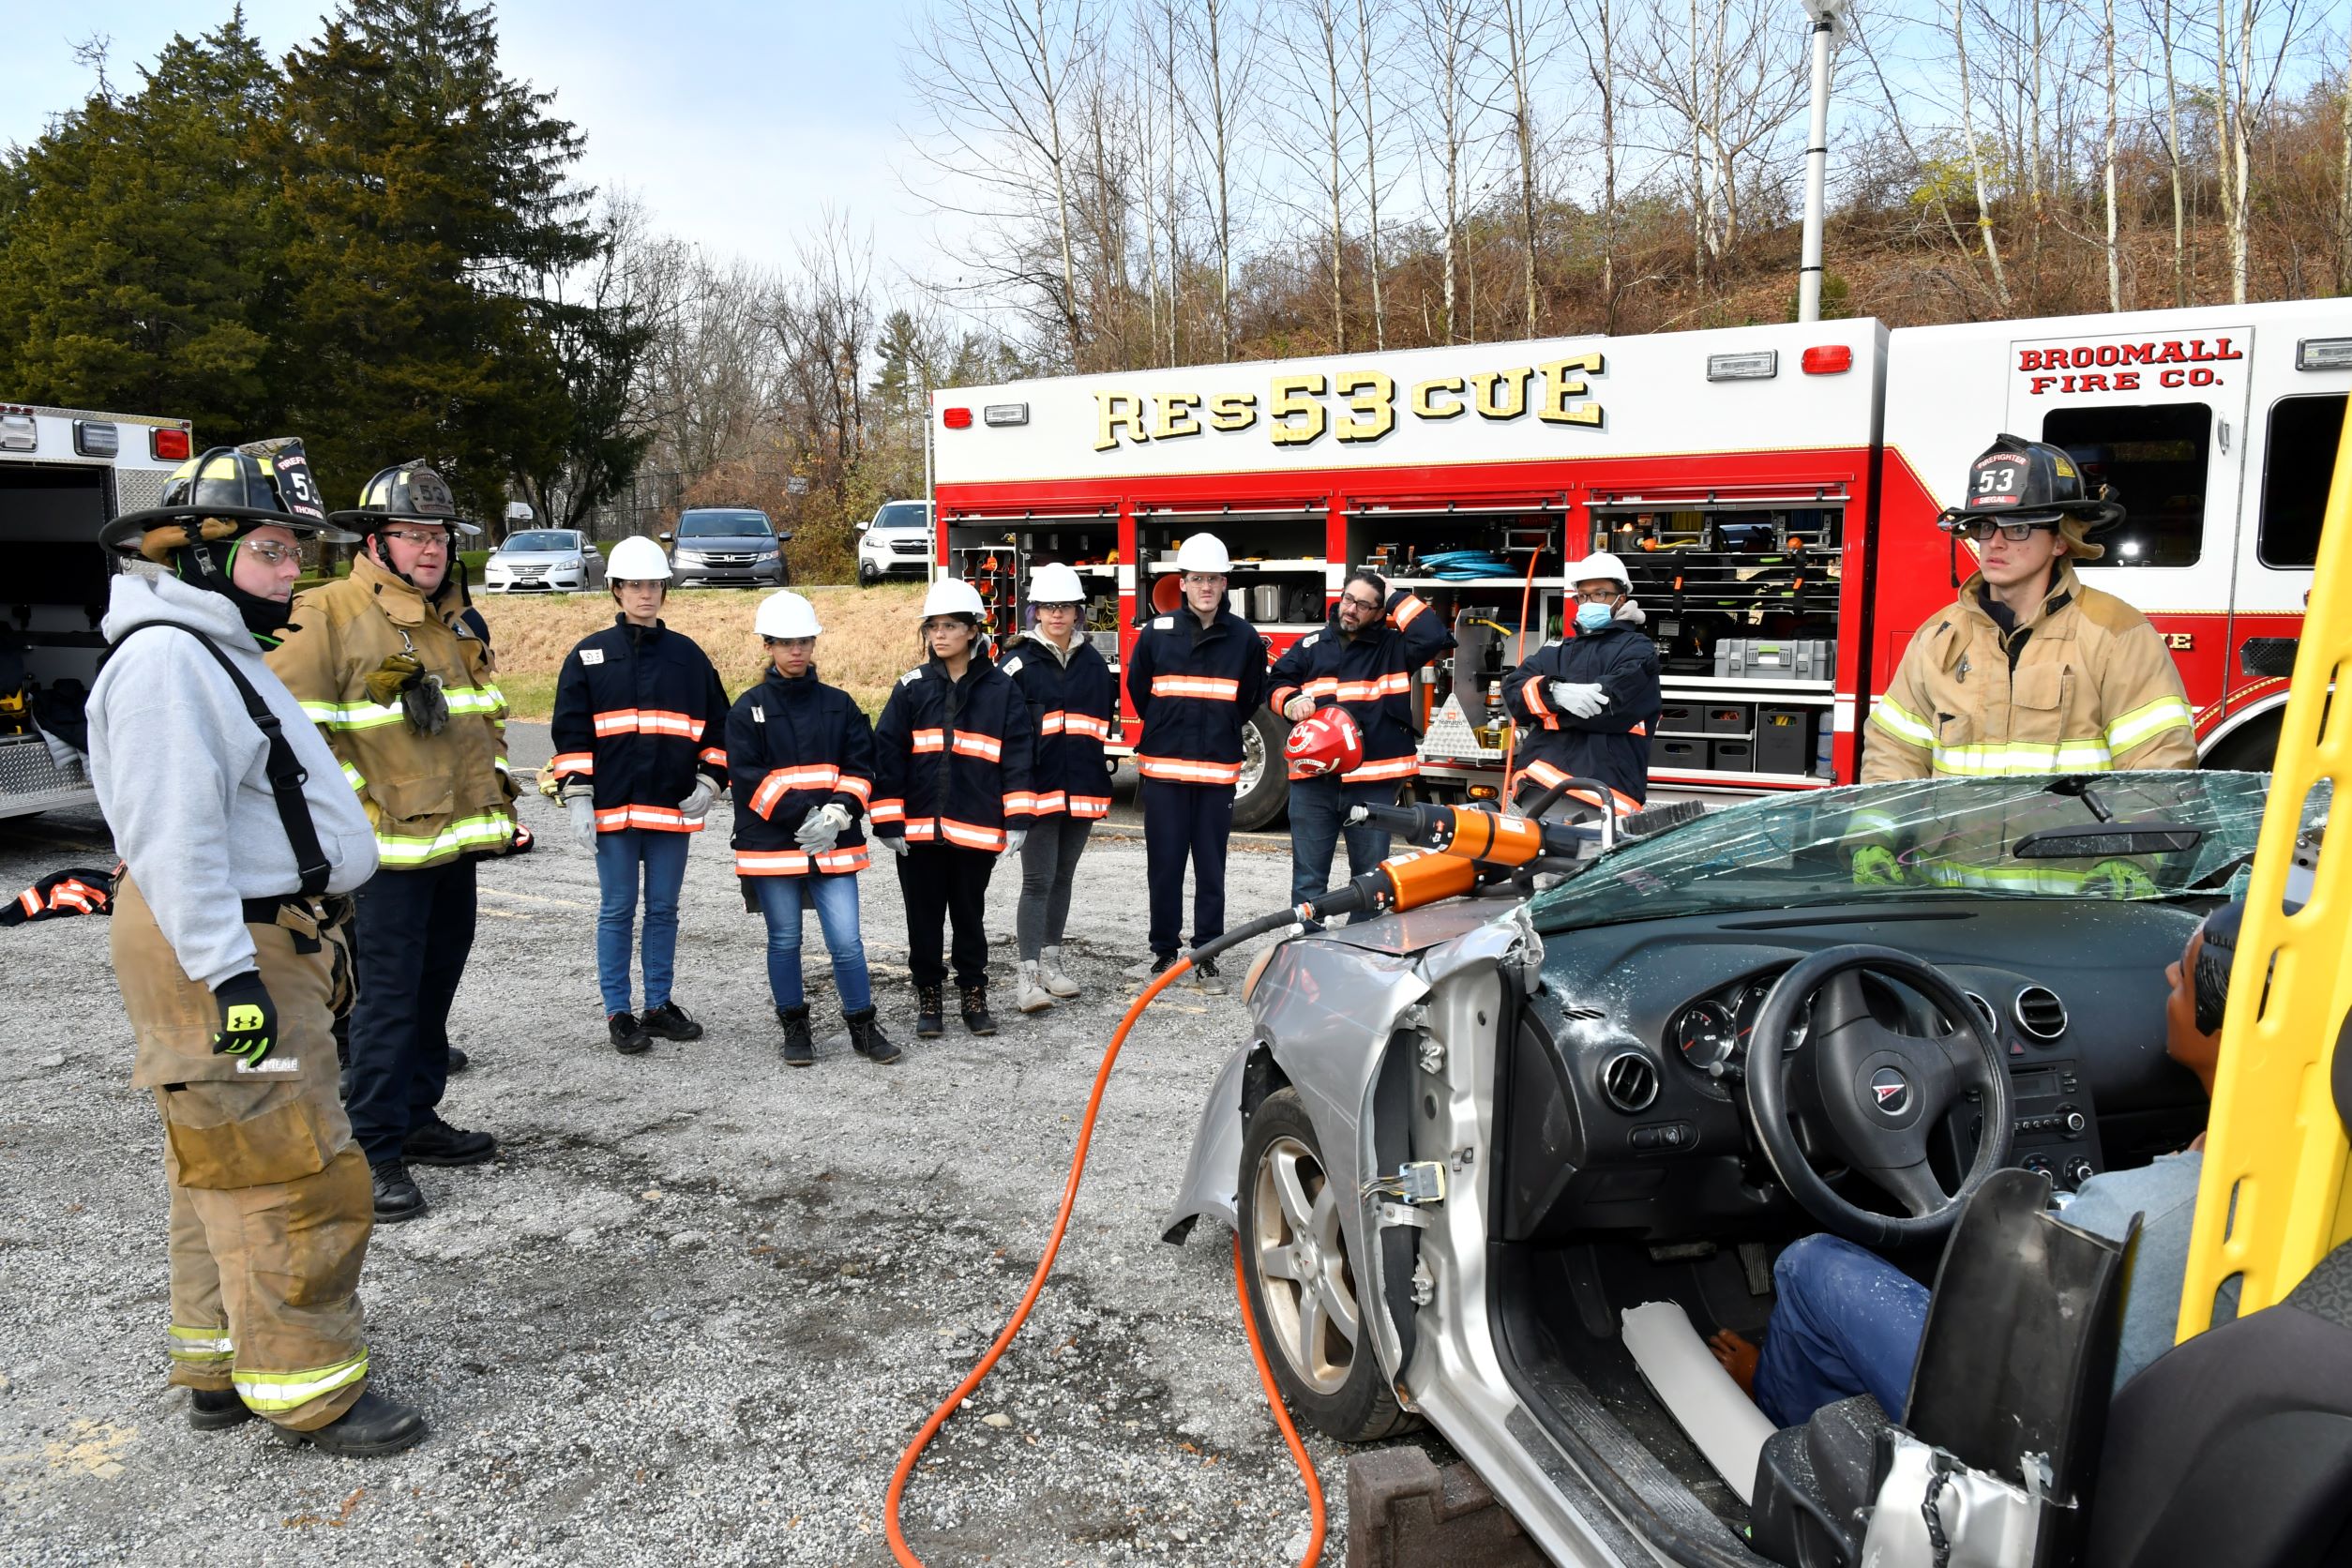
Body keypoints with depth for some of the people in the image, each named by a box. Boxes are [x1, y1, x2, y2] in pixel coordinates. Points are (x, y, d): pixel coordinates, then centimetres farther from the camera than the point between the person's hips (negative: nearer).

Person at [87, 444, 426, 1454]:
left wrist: (305, 939, 24)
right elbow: (173, 833, -25)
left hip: (262, 938, 11)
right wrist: (227, 971, -27)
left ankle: (219, 1370, 29)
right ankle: (309, 1391, 5)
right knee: (295, 1175, -5)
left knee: (226, 1167, 17)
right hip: (219, 951, -11)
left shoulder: (219, 647, 17)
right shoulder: (166, 658, -18)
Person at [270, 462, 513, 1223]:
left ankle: (417, 1118, 30)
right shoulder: (329, 616, -11)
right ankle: (377, 1151, 4)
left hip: (455, 842, 8)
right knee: (388, 999, -5)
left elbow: (487, 715, 26)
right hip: (387, 849, -8)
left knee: (435, 991, 16)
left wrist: (495, 785, 19)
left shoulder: (456, 622, 15)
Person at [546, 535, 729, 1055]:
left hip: (674, 807, 2)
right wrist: (577, 798, -6)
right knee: (617, 911, 4)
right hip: (612, 808, -2)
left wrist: (709, 782, 3)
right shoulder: (589, 655, 2)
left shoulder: (687, 655, 9)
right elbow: (570, 731, 0)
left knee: (664, 909, 10)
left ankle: (659, 1005, 21)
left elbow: (718, 723, 14)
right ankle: (618, 1013, 13)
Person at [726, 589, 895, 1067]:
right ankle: (794, 1028, 23)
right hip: (771, 843, -1)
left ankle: (862, 1026, 12)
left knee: (846, 941, -3)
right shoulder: (748, 709, 1)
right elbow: (750, 777, -7)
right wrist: (804, 814, -15)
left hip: (834, 844, 1)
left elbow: (860, 767, 5)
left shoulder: (839, 704, 9)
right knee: (785, 941, 8)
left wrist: (840, 811, -13)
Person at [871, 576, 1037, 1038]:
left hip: (976, 828, -1)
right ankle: (928, 997, 23)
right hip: (918, 828, 1)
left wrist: (1017, 819, -7)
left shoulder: (1000, 689, 0)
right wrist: (888, 822, -5)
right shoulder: (912, 687, 2)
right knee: (924, 917, 9)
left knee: (970, 914, 11)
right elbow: (887, 753, 0)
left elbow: (1018, 755, -1)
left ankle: (974, 994, 26)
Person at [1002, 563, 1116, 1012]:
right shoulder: (1019, 663, -3)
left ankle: (1051, 961, 24)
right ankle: (1029, 976, -7)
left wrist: (1101, 781, 14)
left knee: (1062, 878, 13)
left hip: (1083, 789, 5)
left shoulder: (1094, 663, 11)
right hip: (1037, 787, -5)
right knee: (1038, 881, -8)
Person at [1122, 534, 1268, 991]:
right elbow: (1137, 688, 12)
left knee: (1211, 870, 5)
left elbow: (1250, 699, 13)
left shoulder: (1245, 637, 1)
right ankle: (1163, 951, 19)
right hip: (1163, 770, 0)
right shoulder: (1157, 631, 1)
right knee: (1163, 867, 7)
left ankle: (1206, 959, 13)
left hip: (1218, 771, 0)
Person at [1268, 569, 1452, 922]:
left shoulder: (1393, 647, 4)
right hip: (1313, 779, 1)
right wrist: (1291, 702, -8)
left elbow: (1434, 636, -11)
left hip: (1373, 781, -1)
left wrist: (1396, 598, -4)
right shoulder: (1311, 646, 11)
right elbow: (1277, 682, 14)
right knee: (1308, 878, 6)